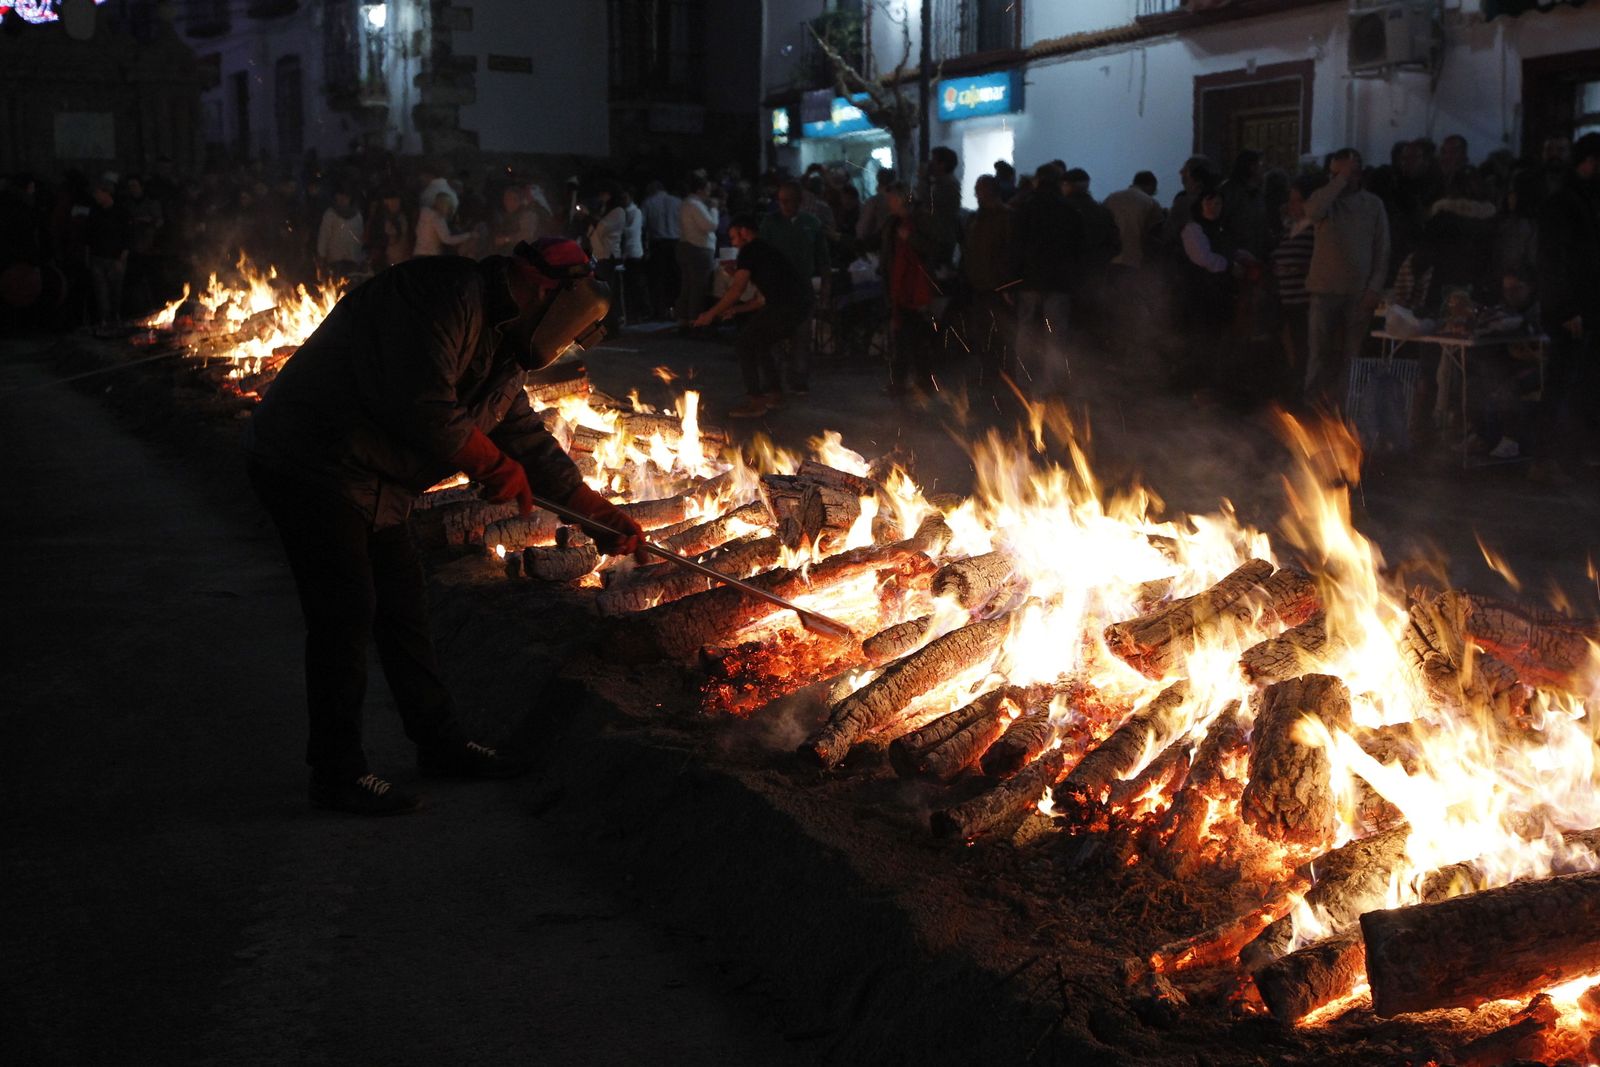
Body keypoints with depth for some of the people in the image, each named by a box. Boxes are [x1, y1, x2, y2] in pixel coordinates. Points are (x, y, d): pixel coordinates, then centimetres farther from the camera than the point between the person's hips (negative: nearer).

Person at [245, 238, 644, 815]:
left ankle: (441, 741, 27)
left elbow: (525, 436, 19)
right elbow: (425, 409, -30)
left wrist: (601, 513, 17)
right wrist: (497, 468, -15)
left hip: (372, 483, 10)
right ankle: (337, 773, 2)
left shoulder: (499, 345, 12)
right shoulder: (447, 296, -21)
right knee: (347, 611, -8)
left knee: (404, 605, 15)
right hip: (312, 467, -10)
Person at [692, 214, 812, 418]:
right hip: (803, 308, 9)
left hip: (786, 307, -9)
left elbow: (737, 289, -5)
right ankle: (775, 393, 30)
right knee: (760, 344, 25)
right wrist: (736, 309, 31)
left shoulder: (750, 250, 2)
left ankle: (755, 402, -3)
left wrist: (711, 314, 3)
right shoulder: (768, 250, 30)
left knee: (746, 344, 0)